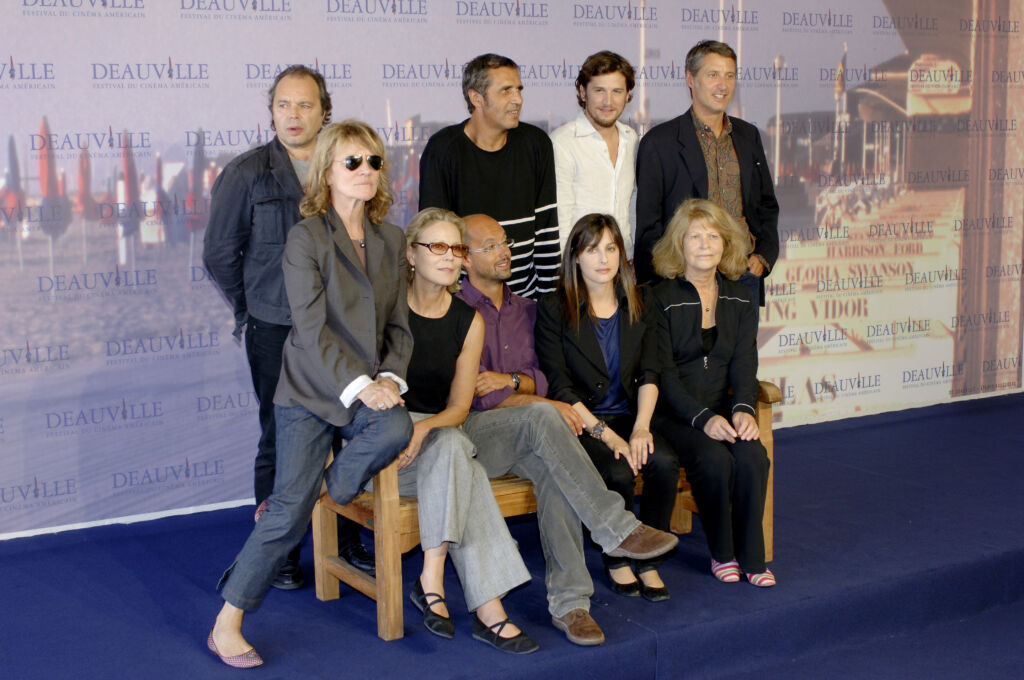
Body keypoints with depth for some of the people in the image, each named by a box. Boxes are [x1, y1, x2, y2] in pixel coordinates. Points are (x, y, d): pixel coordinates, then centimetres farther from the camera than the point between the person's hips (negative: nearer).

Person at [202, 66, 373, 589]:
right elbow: (219, 254, 3)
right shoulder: (246, 174, -4)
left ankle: (347, 540, 24)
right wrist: (253, 310, 7)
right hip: (276, 331, -3)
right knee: (280, 442, 4)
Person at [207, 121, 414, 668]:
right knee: (290, 512, -11)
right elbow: (311, 328, -13)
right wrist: (358, 385, -20)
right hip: (311, 390, -4)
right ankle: (226, 623, 2)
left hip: (369, 390, 4)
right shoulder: (307, 237, -6)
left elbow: (399, 325, 11)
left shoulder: (391, 241, 11)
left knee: (396, 428, -31)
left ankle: (320, 488, -2)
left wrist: (390, 378, -7)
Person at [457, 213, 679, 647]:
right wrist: (541, 404, -16)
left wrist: (510, 381, -6)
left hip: (525, 434, 5)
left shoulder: (526, 310, 20)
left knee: (552, 469, -31)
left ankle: (568, 601, -33)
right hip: (471, 431, -4)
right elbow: (469, 395, -9)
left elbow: (542, 379, 16)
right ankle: (616, 529, -32)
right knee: (542, 416, -34)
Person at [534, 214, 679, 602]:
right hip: (577, 422, -4)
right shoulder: (553, 310, -4)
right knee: (619, 473, -29)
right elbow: (558, 387, -9)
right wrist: (606, 435, -18)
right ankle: (615, 559, -2)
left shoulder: (636, 306, 10)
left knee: (664, 462, -25)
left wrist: (641, 427, -13)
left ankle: (648, 560, -6)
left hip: (627, 417, 4)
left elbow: (649, 375, 5)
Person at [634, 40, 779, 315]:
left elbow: (767, 205, 22)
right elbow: (648, 224, -2)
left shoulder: (748, 136, 15)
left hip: (746, 275, 4)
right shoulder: (660, 141, -1)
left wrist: (764, 256, 6)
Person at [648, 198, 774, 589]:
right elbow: (663, 375, -10)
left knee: (752, 456, -25)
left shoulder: (739, 299, 12)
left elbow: (744, 363, 4)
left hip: (723, 411, 4)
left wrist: (742, 408, -16)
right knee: (714, 458, -30)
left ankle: (751, 556, -9)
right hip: (672, 414, -4)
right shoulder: (660, 300, -4)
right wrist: (703, 418, -22)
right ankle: (721, 553, -8)